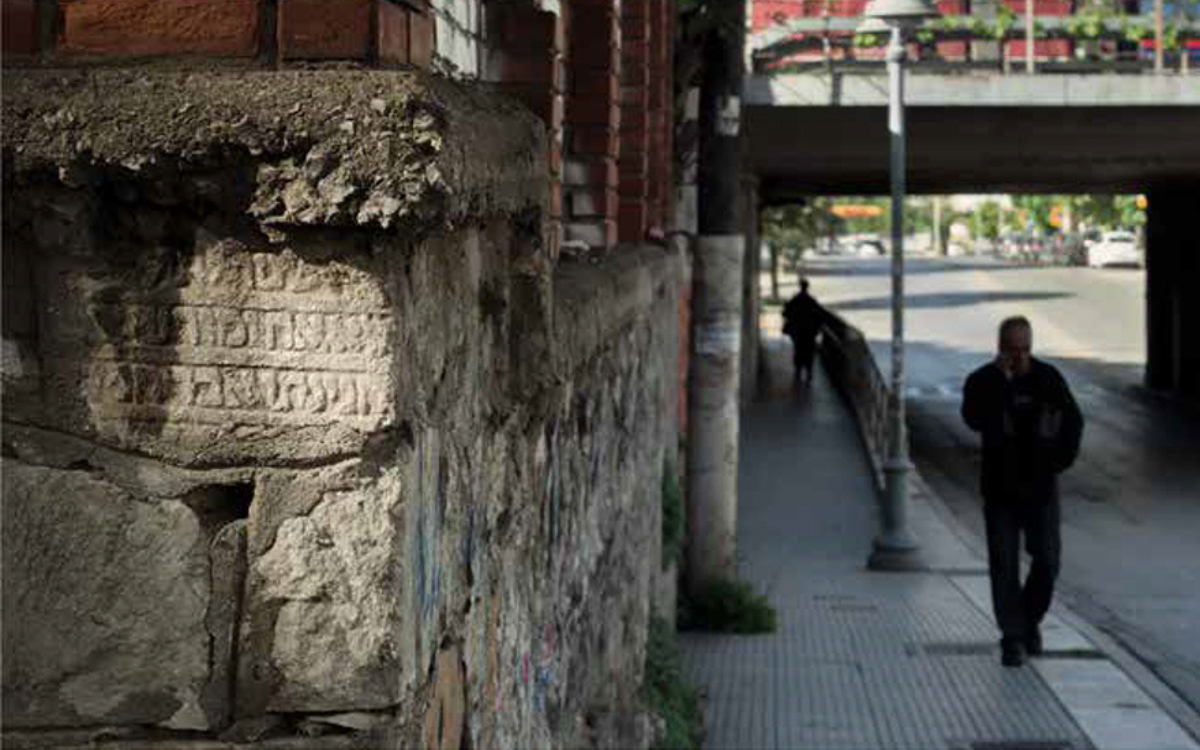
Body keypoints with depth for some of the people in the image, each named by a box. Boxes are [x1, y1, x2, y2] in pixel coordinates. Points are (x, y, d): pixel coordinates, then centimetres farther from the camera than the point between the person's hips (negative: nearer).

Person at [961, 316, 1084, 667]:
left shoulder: (1048, 378, 1)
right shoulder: (982, 381, -6)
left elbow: (1073, 421, 10)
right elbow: (975, 420, -24)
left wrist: (1061, 460, -1)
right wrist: (1001, 380, -26)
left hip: (1042, 486, 2)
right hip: (1000, 487, -2)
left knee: (1048, 561, 1)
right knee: (1004, 566, -1)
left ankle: (1031, 621, 24)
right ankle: (1013, 638, 6)